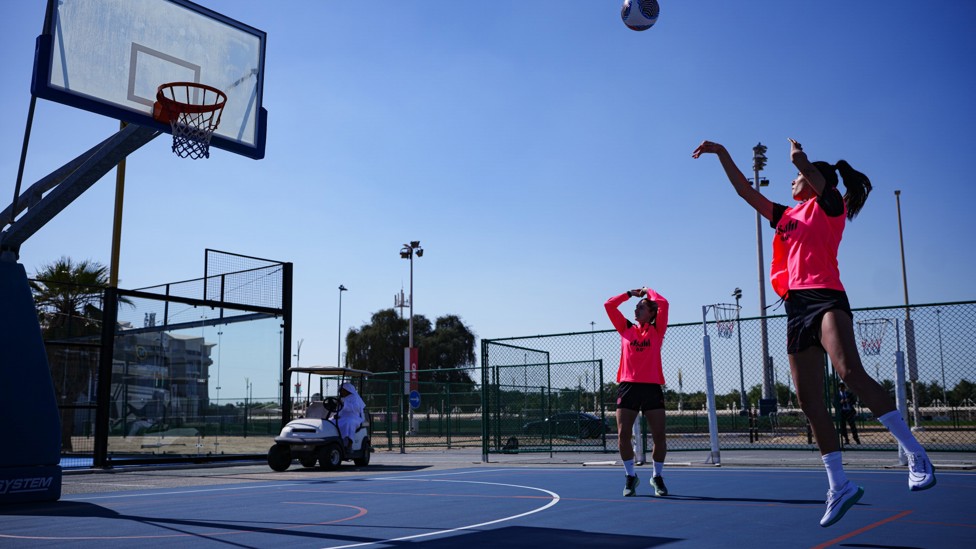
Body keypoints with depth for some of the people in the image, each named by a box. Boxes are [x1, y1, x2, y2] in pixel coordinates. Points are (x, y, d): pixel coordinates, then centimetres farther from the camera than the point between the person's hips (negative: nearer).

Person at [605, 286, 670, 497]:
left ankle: (657, 476, 19)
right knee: (623, 434, -6)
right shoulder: (626, 329, 14)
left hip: (652, 388, -1)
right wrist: (631, 293, 19)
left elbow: (663, 303, -4)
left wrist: (647, 291, 12)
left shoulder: (656, 331, 8)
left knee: (659, 436, -2)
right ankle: (630, 476, 12)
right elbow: (609, 305, 12)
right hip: (628, 387, 1)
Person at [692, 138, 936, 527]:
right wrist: (722, 153, 27)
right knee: (809, 402, 0)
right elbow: (744, 190, 28)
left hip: (825, 298, -7)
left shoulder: (829, 204, 7)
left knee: (850, 371, -30)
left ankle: (916, 455, -26)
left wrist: (796, 153, 16)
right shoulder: (786, 216, 25)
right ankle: (839, 486, 5)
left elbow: (803, 163, -6)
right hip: (796, 308, 7)